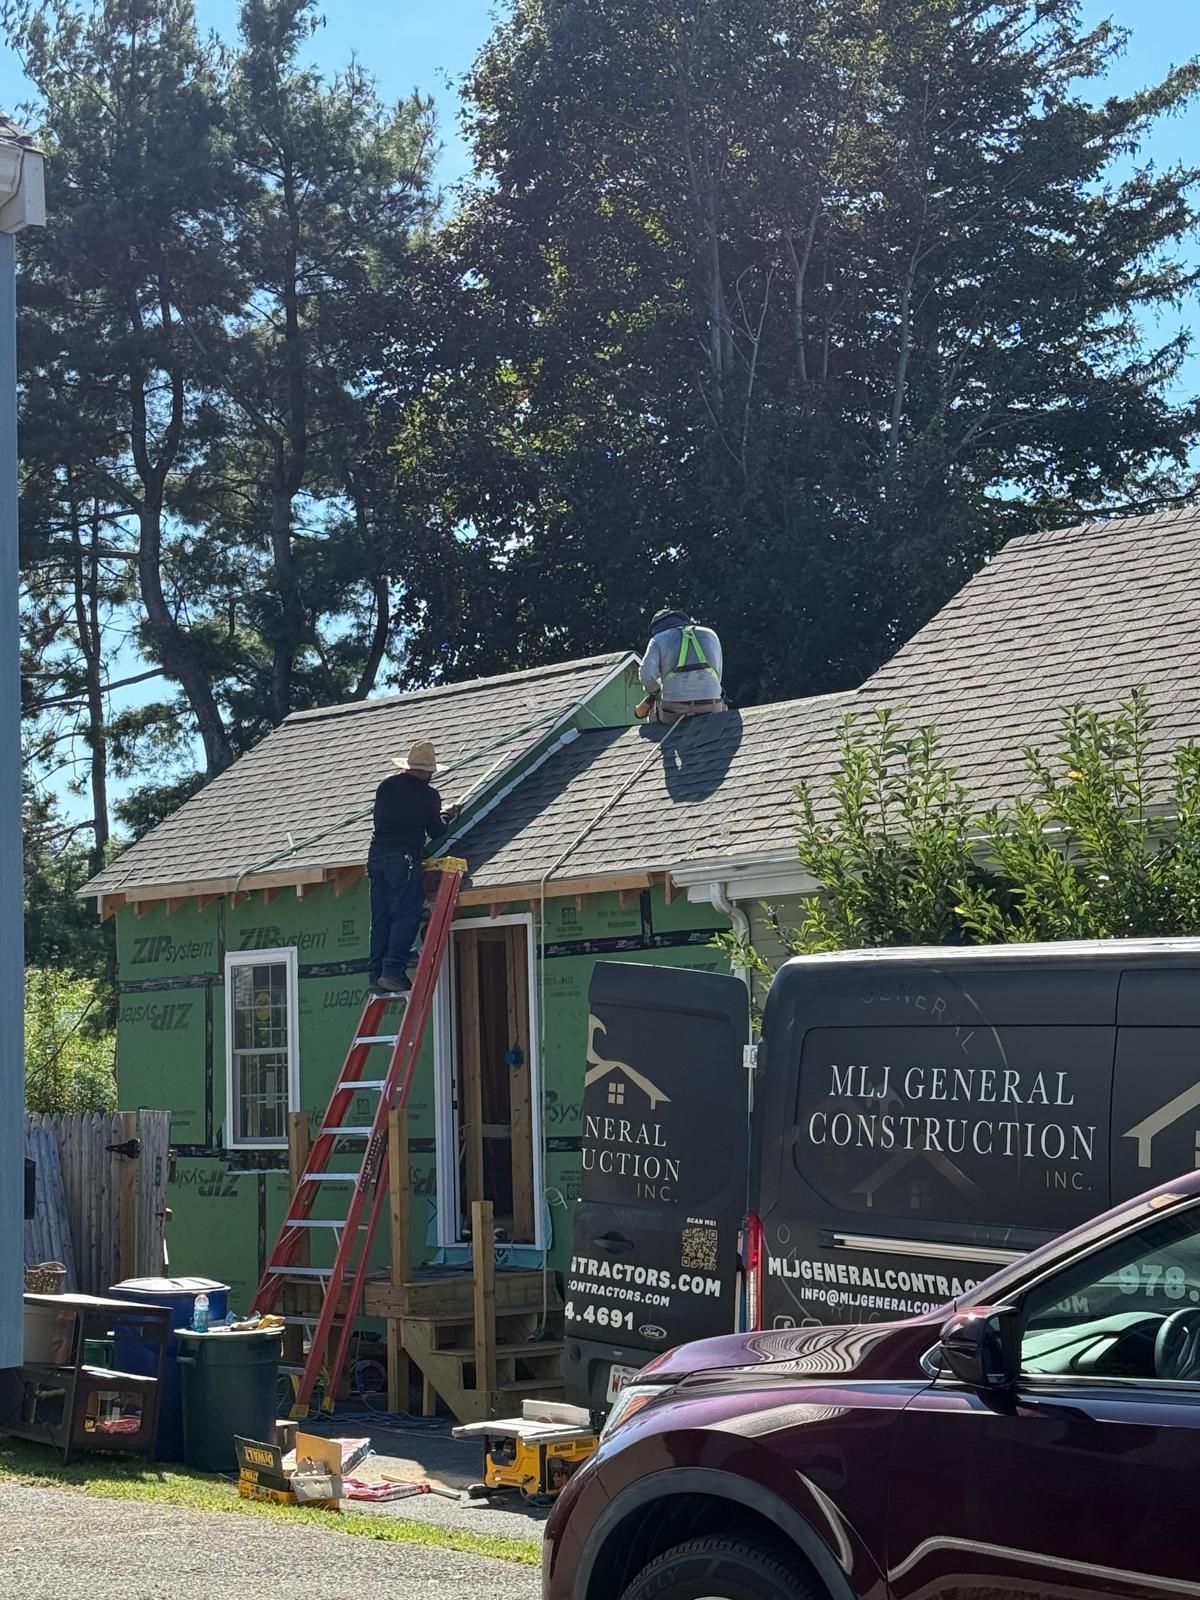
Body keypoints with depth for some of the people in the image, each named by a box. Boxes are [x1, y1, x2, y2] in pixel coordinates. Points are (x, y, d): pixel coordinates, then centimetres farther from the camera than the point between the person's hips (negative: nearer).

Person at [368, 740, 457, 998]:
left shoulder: (386, 786, 13)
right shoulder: (428, 794, -1)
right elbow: (435, 831, 6)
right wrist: (448, 816, 27)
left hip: (377, 855, 6)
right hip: (404, 857, -6)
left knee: (380, 918, 7)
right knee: (405, 916, -6)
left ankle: (377, 976, 5)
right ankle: (392, 972, -16)